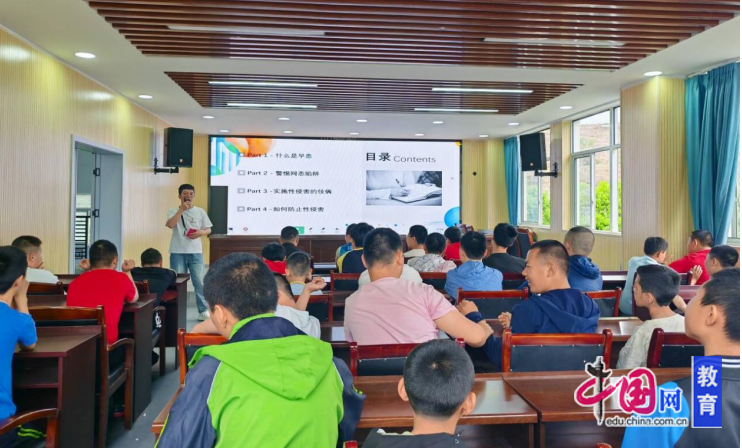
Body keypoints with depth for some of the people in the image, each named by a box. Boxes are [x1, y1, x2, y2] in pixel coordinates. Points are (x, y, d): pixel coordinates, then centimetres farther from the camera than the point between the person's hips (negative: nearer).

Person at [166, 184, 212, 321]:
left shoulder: (200, 211, 7)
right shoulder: (174, 211, 3)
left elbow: (209, 229, 9)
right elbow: (170, 225, -16)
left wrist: (201, 232, -12)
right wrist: (181, 209, -19)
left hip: (196, 252, 1)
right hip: (178, 252, -1)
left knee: (199, 281, -1)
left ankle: (203, 311, 5)